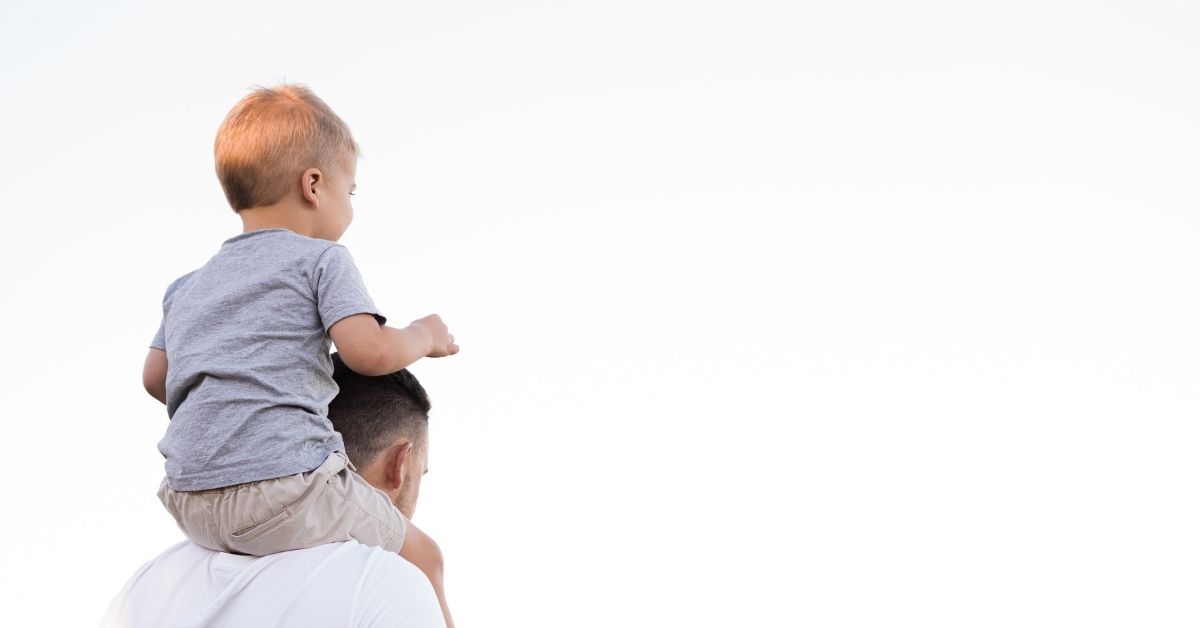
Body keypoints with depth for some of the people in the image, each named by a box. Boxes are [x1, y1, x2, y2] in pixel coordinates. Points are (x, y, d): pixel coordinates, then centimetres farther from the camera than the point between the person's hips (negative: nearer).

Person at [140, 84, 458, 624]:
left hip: (189, 503, 7)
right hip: (284, 484, -7)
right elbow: (369, 351, -11)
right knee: (416, 556, 9)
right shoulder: (321, 259, 1)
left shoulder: (187, 288, 21)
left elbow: (155, 378, 20)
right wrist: (423, 336, 8)